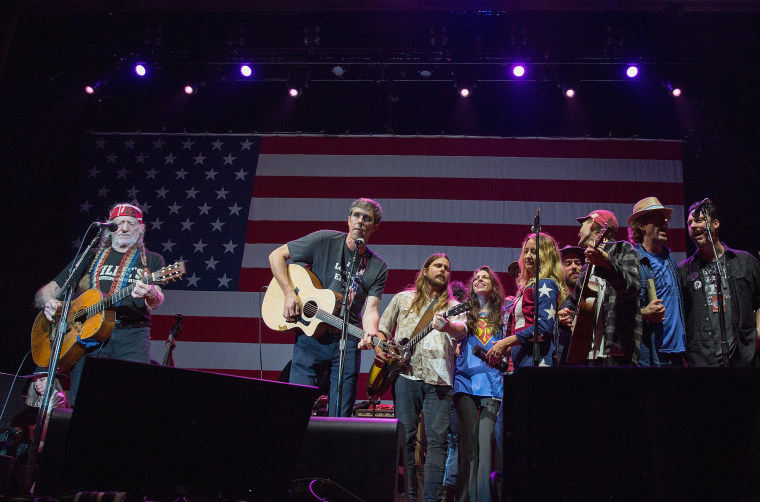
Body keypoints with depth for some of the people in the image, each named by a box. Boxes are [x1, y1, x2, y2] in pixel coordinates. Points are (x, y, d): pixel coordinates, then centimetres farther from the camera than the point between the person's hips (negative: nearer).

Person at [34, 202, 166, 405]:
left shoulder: (152, 260, 16)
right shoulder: (91, 258, 22)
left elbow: (156, 302, -1)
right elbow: (47, 290, 21)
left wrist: (151, 294, -25)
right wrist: (48, 302, -4)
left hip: (131, 335, -2)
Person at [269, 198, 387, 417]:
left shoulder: (378, 268, 3)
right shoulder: (325, 240, -3)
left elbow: (370, 310, -6)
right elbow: (276, 256, 1)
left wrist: (371, 335, -28)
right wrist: (289, 294, -11)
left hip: (348, 341, 2)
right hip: (310, 334, -2)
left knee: (341, 415, 4)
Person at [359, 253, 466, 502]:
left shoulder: (453, 306, 14)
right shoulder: (403, 299, 19)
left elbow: (461, 329, -9)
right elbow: (382, 328, 22)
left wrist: (447, 326, -33)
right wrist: (379, 348, 1)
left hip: (439, 379, 0)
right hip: (406, 373, 1)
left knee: (437, 439, -8)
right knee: (405, 437, 0)